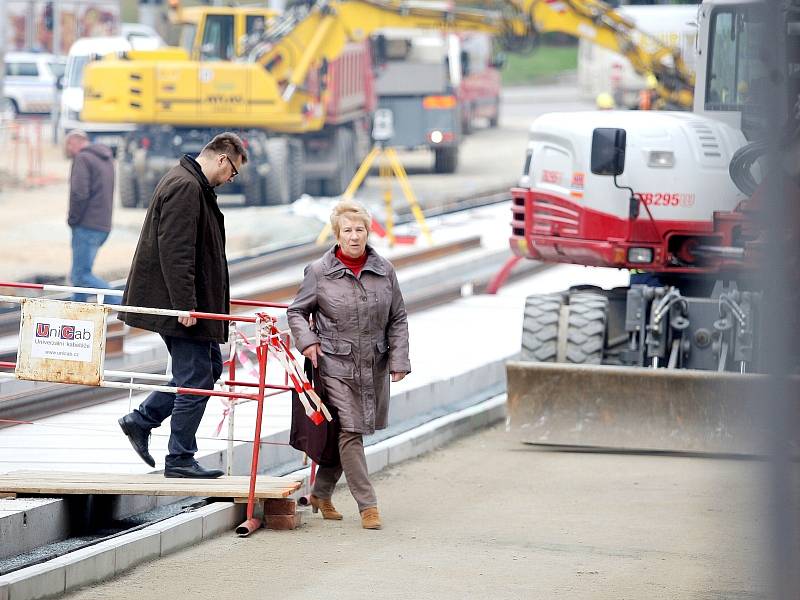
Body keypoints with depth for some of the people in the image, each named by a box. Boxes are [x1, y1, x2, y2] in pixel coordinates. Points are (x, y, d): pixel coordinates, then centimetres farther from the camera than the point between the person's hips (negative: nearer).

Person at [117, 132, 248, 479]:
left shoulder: (194, 186, 17)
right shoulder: (186, 187, -17)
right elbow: (175, 251, -24)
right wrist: (185, 306, -26)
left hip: (184, 303, 11)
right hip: (180, 305, -11)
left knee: (209, 367, 16)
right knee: (195, 380, -5)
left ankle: (140, 421, 20)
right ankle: (180, 460, 1)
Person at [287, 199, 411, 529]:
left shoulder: (384, 270, 3)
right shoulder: (319, 272, -4)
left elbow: (398, 319, 9)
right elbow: (297, 311, 8)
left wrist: (399, 360, 2)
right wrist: (306, 341, -10)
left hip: (374, 366, 3)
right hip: (336, 365, -3)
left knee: (346, 433, 11)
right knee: (349, 432, -8)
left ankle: (321, 493, 29)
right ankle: (367, 505, -4)